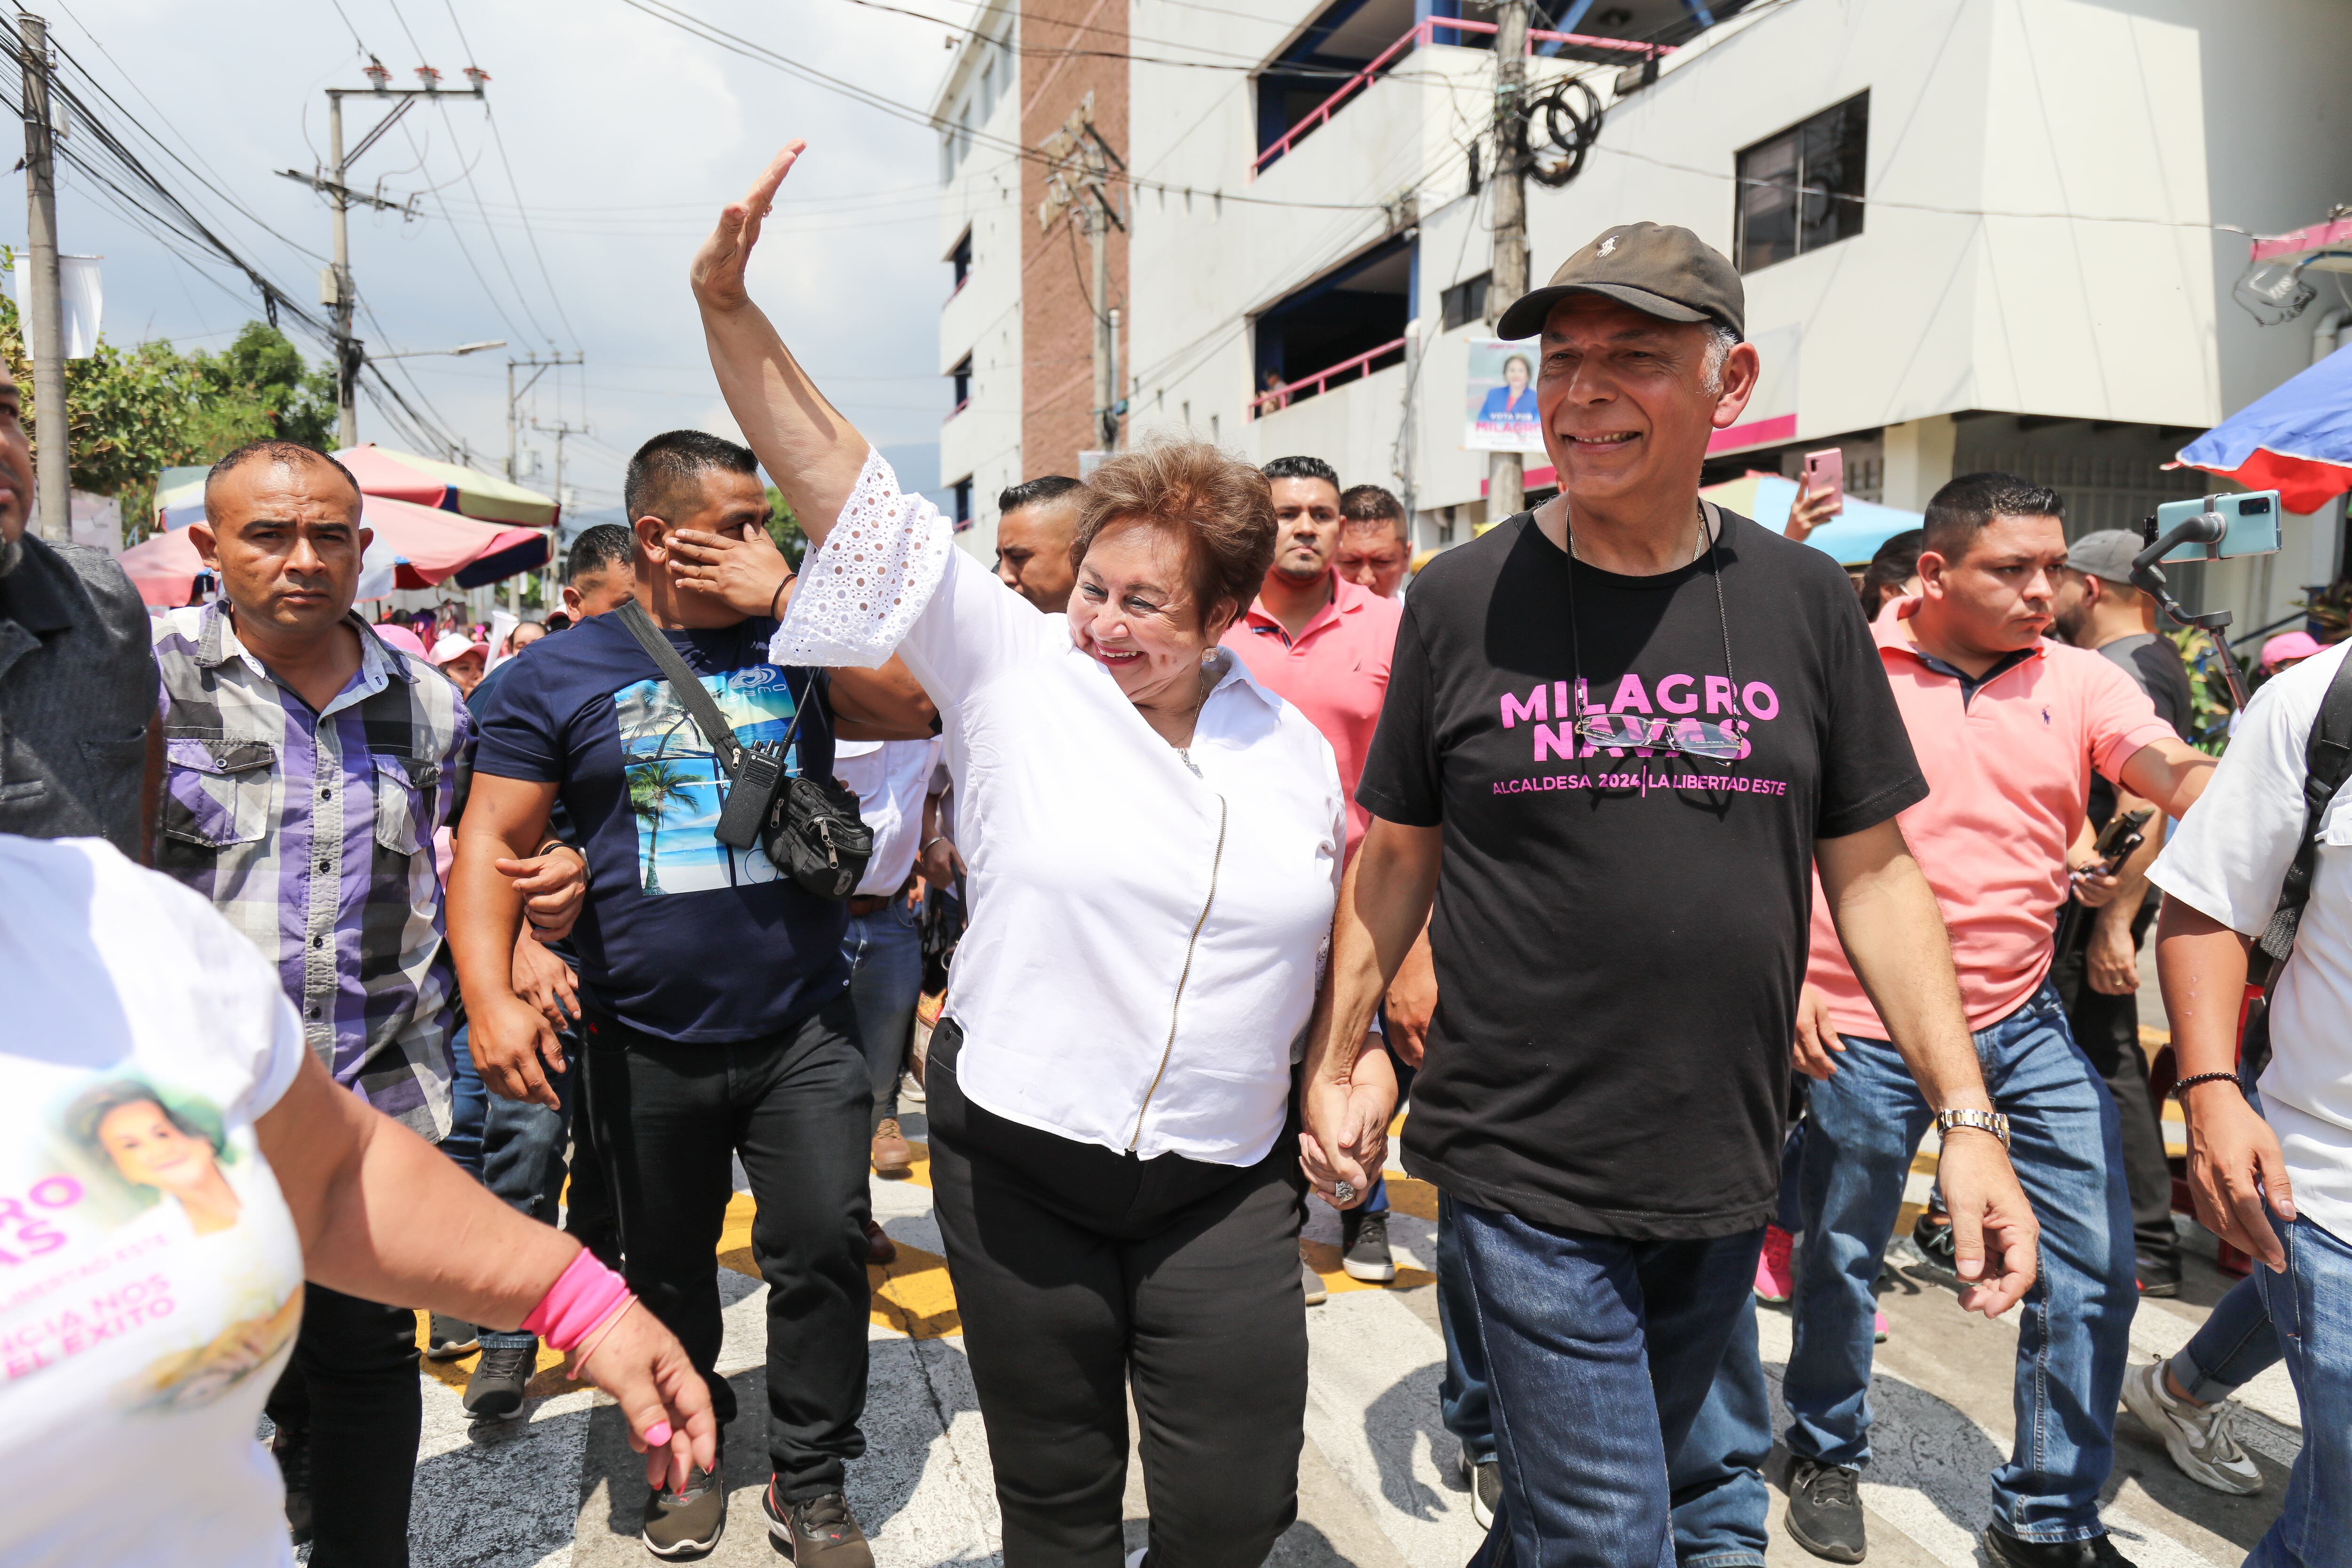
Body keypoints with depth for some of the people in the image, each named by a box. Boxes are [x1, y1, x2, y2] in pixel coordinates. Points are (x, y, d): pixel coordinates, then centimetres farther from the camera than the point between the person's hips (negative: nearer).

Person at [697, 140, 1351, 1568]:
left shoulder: (1294, 750, 2)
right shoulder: (1012, 666, -7)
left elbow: (1322, 940, 14)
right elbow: (843, 482, -11)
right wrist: (731, 308, -19)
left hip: (1223, 1182, 2)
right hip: (1019, 1161, -1)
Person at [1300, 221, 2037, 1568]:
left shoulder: (1803, 600, 0)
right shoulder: (1463, 599, -6)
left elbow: (1874, 867, 4)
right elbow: (1399, 853, 2)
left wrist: (1967, 1117, -1)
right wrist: (1339, 1063, 2)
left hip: (1726, 1177, 3)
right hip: (1524, 1168, -3)